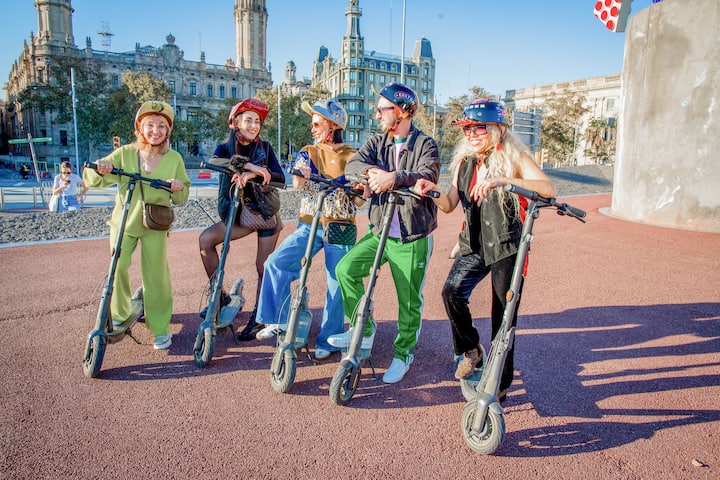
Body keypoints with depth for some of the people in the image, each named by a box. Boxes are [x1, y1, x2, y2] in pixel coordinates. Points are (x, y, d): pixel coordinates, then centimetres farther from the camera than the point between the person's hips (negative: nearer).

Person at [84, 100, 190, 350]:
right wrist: (100, 170, -27)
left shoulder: (174, 159, -4)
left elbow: (181, 199, 1)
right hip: (123, 221, 1)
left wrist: (179, 188, -22)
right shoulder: (125, 153, -5)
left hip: (154, 225, -1)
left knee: (156, 275, -4)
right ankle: (119, 315, 21)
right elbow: (90, 180, -5)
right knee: (118, 268, -6)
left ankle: (161, 329, 9)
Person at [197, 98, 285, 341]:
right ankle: (220, 296, -6)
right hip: (238, 213, 1)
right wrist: (248, 165, -41)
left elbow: (280, 178, -14)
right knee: (206, 239, -19)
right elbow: (213, 161, -27)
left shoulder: (265, 147, -1)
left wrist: (252, 174, -32)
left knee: (263, 267, 0)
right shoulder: (225, 148, -2)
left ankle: (258, 317, 16)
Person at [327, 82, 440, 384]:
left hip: (412, 238, -4)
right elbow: (352, 165, -6)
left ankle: (403, 353, 26)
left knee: (409, 301, 3)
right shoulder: (377, 142, 10)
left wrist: (395, 177, -38)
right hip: (379, 231, 4)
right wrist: (373, 171, -27)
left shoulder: (426, 145, -4)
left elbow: (428, 175, -22)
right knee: (345, 268, -11)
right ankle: (364, 331, 8)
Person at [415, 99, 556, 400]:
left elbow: (548, 189, -25)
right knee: (452, 292, -17)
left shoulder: (514, 158, -9)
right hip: (475, 246, 4)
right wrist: (431, 192, -18)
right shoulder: (464, 162, 7)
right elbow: (450, 205, 3)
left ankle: (500, 383, 20)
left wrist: (503, 180, -38)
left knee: (503, 317, 2)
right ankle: (470, 349, 11)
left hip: (507, 248, -4)